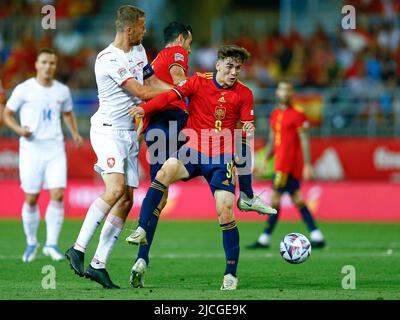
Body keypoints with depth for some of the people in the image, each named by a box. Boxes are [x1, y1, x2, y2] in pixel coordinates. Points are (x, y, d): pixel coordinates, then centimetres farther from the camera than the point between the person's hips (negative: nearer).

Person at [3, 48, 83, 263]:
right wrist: (18, 129, -14)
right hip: (31, 150, -2)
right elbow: (7, 114, 5)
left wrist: (75, 133, 8)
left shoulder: (62, 91, 8)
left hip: (55, 150, 2)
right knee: (31, 199, 1)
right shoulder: (24, 89, -2)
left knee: (58, 195, -11)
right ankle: (31, 243, 19)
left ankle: (51, 244, -5)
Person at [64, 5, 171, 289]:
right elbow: (142, 92, -18)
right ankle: (78, 249, -23)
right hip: (108, 130, -8)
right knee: (116, 189, -26)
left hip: (130, 134, 8)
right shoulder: (108, 60, -16)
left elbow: (153, 82, 18)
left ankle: (98, 265, 3)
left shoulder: (139, 50, 11)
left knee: (126, 201, 1)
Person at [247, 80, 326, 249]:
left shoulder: (297, 115, -8)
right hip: (280, 164, 8)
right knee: (297, 199, 8)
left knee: (275, 198, -7)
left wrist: (307, 165, -15)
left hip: (289, 164, -8)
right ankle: (317, 237, 10)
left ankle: (265, 238, -2)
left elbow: (304, 141, -11)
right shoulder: (275, 115, 16)